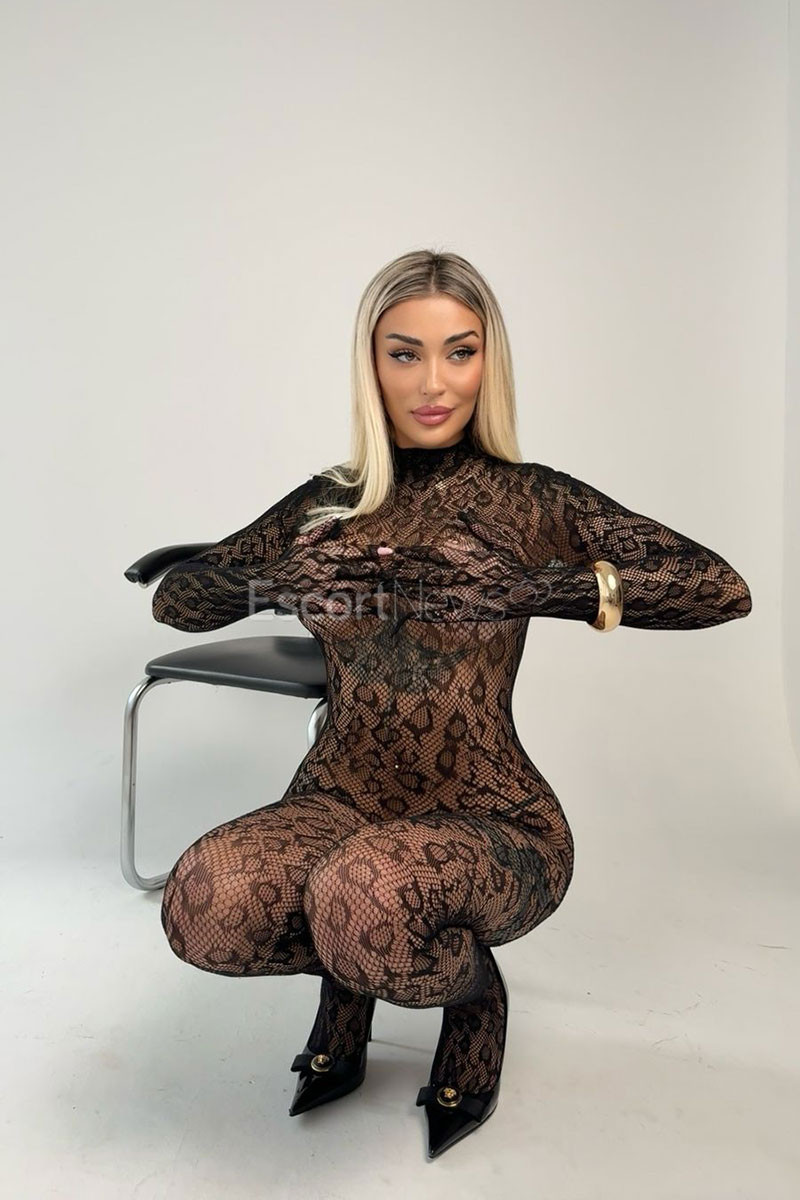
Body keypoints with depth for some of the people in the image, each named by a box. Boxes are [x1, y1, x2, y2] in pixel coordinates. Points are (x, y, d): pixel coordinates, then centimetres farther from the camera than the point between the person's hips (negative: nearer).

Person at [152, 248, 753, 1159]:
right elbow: (175, 598, 8)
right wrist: (279, 583, -13)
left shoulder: (529, 499, -4)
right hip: (337, 803, 3)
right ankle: (352, 961, 9)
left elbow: (722, 588, -15)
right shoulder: (327, 502, 6)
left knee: (368, 902, -35)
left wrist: (534, 589, -27)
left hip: (490, 821, -2)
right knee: (202, 905, -28)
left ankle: (473, 992, 3)